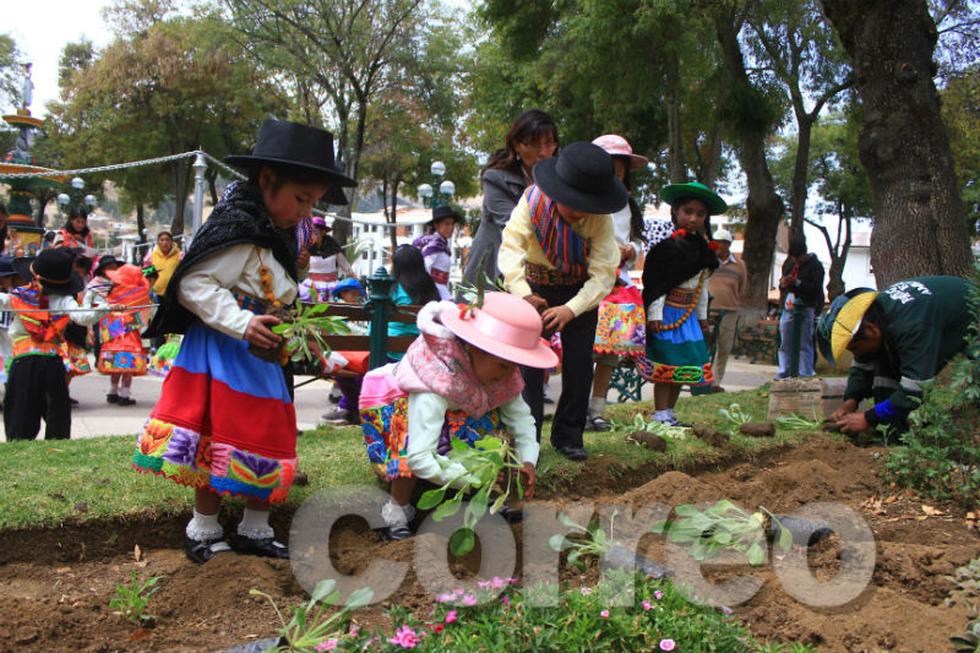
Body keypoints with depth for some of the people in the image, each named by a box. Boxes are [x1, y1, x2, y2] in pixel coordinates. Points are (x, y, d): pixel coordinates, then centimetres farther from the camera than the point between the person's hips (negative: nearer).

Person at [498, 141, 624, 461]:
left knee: (579, 361, -1)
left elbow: (603, 274, -27)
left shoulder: (599, 218, -23)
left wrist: (571, 309, -41)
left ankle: (569, 436, 13)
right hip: (535, 286, -1)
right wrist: (522, 293, -53)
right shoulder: (533, 202, -25)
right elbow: (510, 249, -37)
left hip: (580, 290, 1)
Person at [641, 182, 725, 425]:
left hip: (687, 315, 7)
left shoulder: (702, 248, 12)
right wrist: (655, 314, -20)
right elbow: (655, 282, -15)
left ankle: (669, 413, 19)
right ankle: (660, 415, 1)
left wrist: (702, 315, 19)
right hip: (666, 312, -7)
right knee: (665, 363, -6)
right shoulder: (666, 243, -11)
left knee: (685, 365, 9)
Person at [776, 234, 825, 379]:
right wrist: (783, 284, -2)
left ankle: (805, 374, -1)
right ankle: (784, 372, 16)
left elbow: (816, 287, -13)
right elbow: (782, 285, 22)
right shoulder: (789, 263, 16)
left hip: (805, 309, -6)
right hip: (788, 308, 6)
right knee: (785, 343, 9)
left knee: (805, 344, -5)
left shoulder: (814, 265, -3)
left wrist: (797, 283, -22)